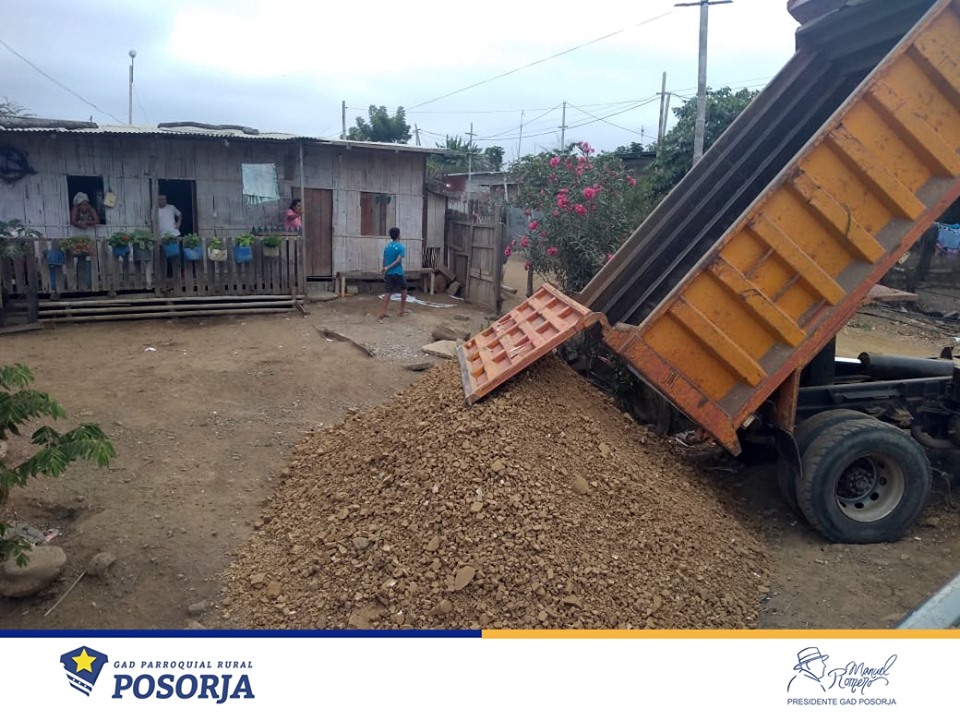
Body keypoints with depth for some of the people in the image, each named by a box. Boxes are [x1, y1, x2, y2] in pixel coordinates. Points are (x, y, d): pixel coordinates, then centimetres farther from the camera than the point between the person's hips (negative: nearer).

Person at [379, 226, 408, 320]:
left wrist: (385, 271, 19)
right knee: (404, 290, 16)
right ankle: (402, 310, 21)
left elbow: (384, 261, 12)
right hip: (398, 273, -4)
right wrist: (388, 267, -14)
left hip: (388, 273, 5)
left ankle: (383, 312, -7)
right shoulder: (401, 247, -8)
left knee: (387, 292, 1)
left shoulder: (387, 246, 9)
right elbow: (398, 261, -17)